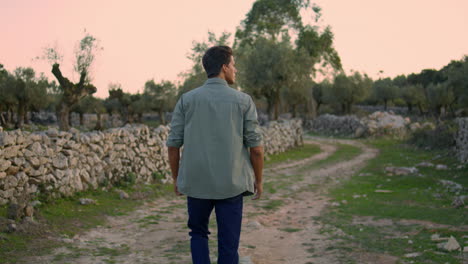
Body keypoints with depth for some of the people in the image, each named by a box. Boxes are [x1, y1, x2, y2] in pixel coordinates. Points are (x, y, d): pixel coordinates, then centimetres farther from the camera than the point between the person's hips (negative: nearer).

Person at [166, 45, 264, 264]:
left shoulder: (187, 100, 0)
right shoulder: (243, 100, -3)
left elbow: (173, 144, 0)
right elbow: (256, 147, -4)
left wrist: (176, 178, 14)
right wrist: (258, 181, 10)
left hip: (196, 182, 2)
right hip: (231, 184, -1)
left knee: (198, 233, 23)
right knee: (228, 243, 8)